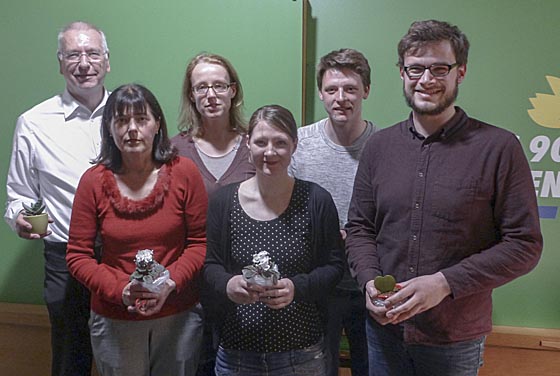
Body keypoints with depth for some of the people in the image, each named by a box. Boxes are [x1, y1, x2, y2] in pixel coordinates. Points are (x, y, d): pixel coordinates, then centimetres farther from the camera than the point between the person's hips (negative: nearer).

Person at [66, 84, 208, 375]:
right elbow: (77, 256, -4)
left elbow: (201, 242, -5)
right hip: (114, 321, 0)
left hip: (179, 315, 0)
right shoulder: (93, 181, -6)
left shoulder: (184, 172, -8)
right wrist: (121, 290, -17)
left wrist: (170, 282, -18)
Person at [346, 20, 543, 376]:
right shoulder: (379, 145, 1)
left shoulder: (499, 148, -11)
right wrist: (370, 280, -13)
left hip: (457, 339, -2)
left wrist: (445, 283, -20)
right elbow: (359, 228, 5)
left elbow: (525, 244, -11)